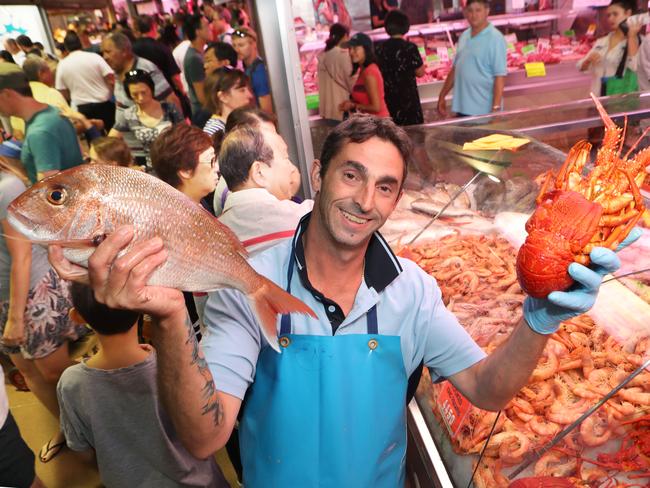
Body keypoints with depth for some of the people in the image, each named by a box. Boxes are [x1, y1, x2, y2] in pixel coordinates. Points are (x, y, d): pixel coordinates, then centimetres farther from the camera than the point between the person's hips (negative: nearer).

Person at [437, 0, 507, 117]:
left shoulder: (495, 38, -11)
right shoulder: (464, 36, 10)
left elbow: (500, 76, -15)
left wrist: (496, 108, -21)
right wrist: (442, 96, 15)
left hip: (484, 110, -6)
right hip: (462, 107, 6)